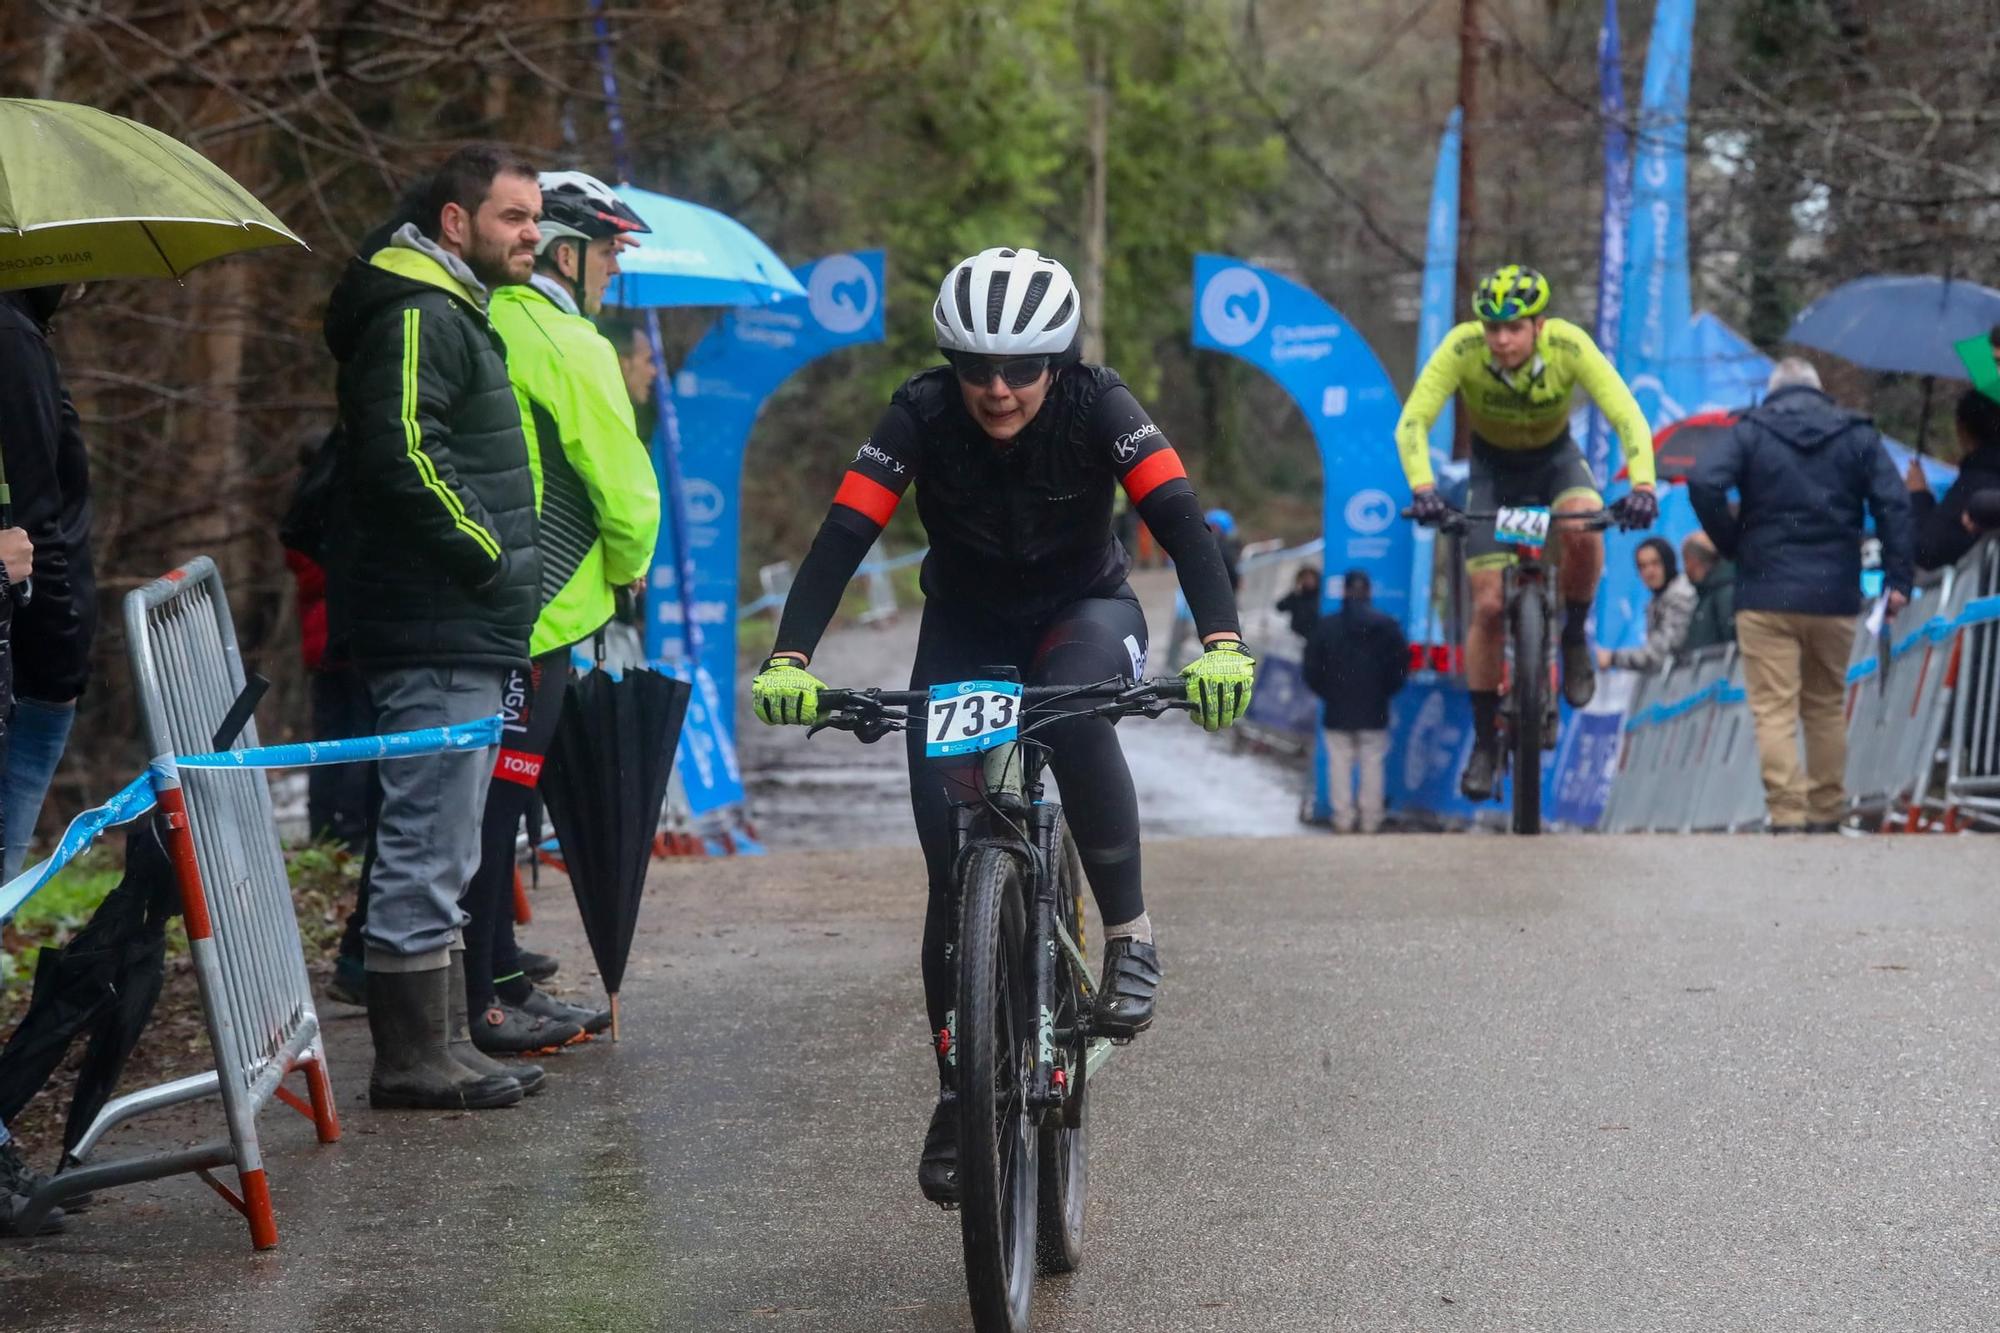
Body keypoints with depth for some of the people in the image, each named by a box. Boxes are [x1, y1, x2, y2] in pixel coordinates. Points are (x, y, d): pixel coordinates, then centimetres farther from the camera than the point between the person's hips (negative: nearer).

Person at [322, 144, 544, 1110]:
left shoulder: (455, 314, 21)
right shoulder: (419, 318, -13)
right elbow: (404, 452, -25)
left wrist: (502, 566, 18)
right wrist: (489, 554, -18)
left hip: (460, 631, 11)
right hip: (437, 635, -11)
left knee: (437, 850, 14)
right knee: (427, 849, -7)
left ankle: (438, 1045, 21)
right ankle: (412, 1058, -2)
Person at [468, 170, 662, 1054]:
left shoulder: (486, 326, 13)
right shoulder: (568, 345, -13)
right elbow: (625, 489, -14)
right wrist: (630, 569, 5)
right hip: (534, 614, -9)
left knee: (493, 803, 14)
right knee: (494, 804, -6)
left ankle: (504, 987, 23)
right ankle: (475, 1007, -2)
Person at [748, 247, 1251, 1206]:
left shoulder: (1096, 406, -23)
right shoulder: (921, 416, -22)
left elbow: (1180, 521, -32)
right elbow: (844, 535, -28)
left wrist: (1221, 643, -48)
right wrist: (788, 656, -43)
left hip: (1083, 610, -1)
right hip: (966, 629, 1)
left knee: (1076, 715, -38)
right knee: (953, 869, -8)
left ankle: (1128, 930, -18)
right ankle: (959, 1091, 6)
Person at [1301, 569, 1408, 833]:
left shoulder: (1326, 626, -3)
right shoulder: (1387, 626, -3)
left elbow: (1311, 671, 0)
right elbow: (1402, 665, -2)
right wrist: (1384, 692, 10)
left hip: (1337, 712, 0)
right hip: (1375, 713, 0)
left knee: (1339, 764, 5)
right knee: (1372, 764, 5)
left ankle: (1343, 820, 3)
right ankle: (1370, 821, 6)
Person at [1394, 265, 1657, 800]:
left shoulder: (1570, 345, -29)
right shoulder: (1462, 348, -29)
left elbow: (1628, 418, -33)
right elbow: (1413, 422, -34)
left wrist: (1642, 484, -49)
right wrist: (1422, 487, -51)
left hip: (1556, 459, 0)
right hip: (1493, 466, 0)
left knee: (1582, 528, -35)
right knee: (1489, 605, -9)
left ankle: (1574, 638, -6)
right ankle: (1484, 743, 6)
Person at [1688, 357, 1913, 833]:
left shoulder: (1751, 431, 2)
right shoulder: (1857, 434, 7)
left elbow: (1704, 484, -13)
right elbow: (1893, 503, -2)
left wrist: (1731, 545, -1)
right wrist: (1898, 577, -2)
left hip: (1766, 597, -2)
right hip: (1835, 597, 3)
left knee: (1775, 711, -3)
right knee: (1827, 708, 16)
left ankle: (1788, 815, -13)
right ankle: (1825, 814, 19)